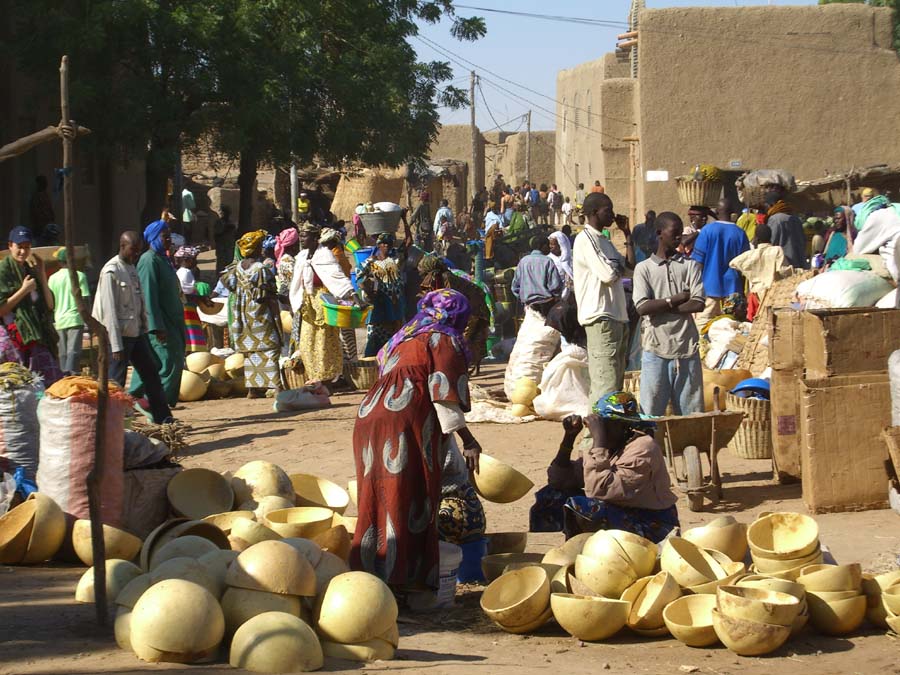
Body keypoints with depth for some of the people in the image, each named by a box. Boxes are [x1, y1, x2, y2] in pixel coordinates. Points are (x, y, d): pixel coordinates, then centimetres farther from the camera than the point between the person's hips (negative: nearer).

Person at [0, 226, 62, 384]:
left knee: (51, 383, -7)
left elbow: (49, 305, 13)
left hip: (36, 335, 6)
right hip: (14, 335, -6)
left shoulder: (31, 271, 18)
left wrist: (42, 275, 6)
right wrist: (23, 290, -13)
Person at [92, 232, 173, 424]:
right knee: (116, 381, -4)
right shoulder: (111, 271, -14)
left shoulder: (132, 268, 12)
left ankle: (162, 417, 21)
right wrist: (116, 346, -20)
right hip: (120, 335, -9)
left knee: (151, 372, 12)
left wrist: (145, 328, 12)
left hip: (137, 332, 9)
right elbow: (109, 310, -18)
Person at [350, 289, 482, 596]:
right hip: (405, 424, -7)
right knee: (409, 503, -7)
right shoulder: (444, 340, 6)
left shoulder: (401, 339, 30)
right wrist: (467, 439, -6)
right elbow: (444, 394, -6)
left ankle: (370, 575, 7)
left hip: (368, 418, 7)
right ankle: (400, 579, -11)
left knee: (378, 500, 8)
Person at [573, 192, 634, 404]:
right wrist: (618, 266, 2)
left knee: (616, 378, 13)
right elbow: (608, 275, -19)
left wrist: (627, 233, 16)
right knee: (606, 381, -14)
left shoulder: (603, 240, 20)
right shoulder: (585, 239, -11)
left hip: (617, 315, 10)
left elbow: (631, 264, 18)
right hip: (601, 317, -10)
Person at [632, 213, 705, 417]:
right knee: (651, 410, -2)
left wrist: (661, 307, -6)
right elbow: (642, 307, -8)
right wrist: (678, 298, -7)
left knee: (691, 409, 3)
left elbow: (698, 304, -4)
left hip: (686, 346, 1)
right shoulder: (644, 268, 6)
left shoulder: (689, 265, 9)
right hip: (656, 347, -1)